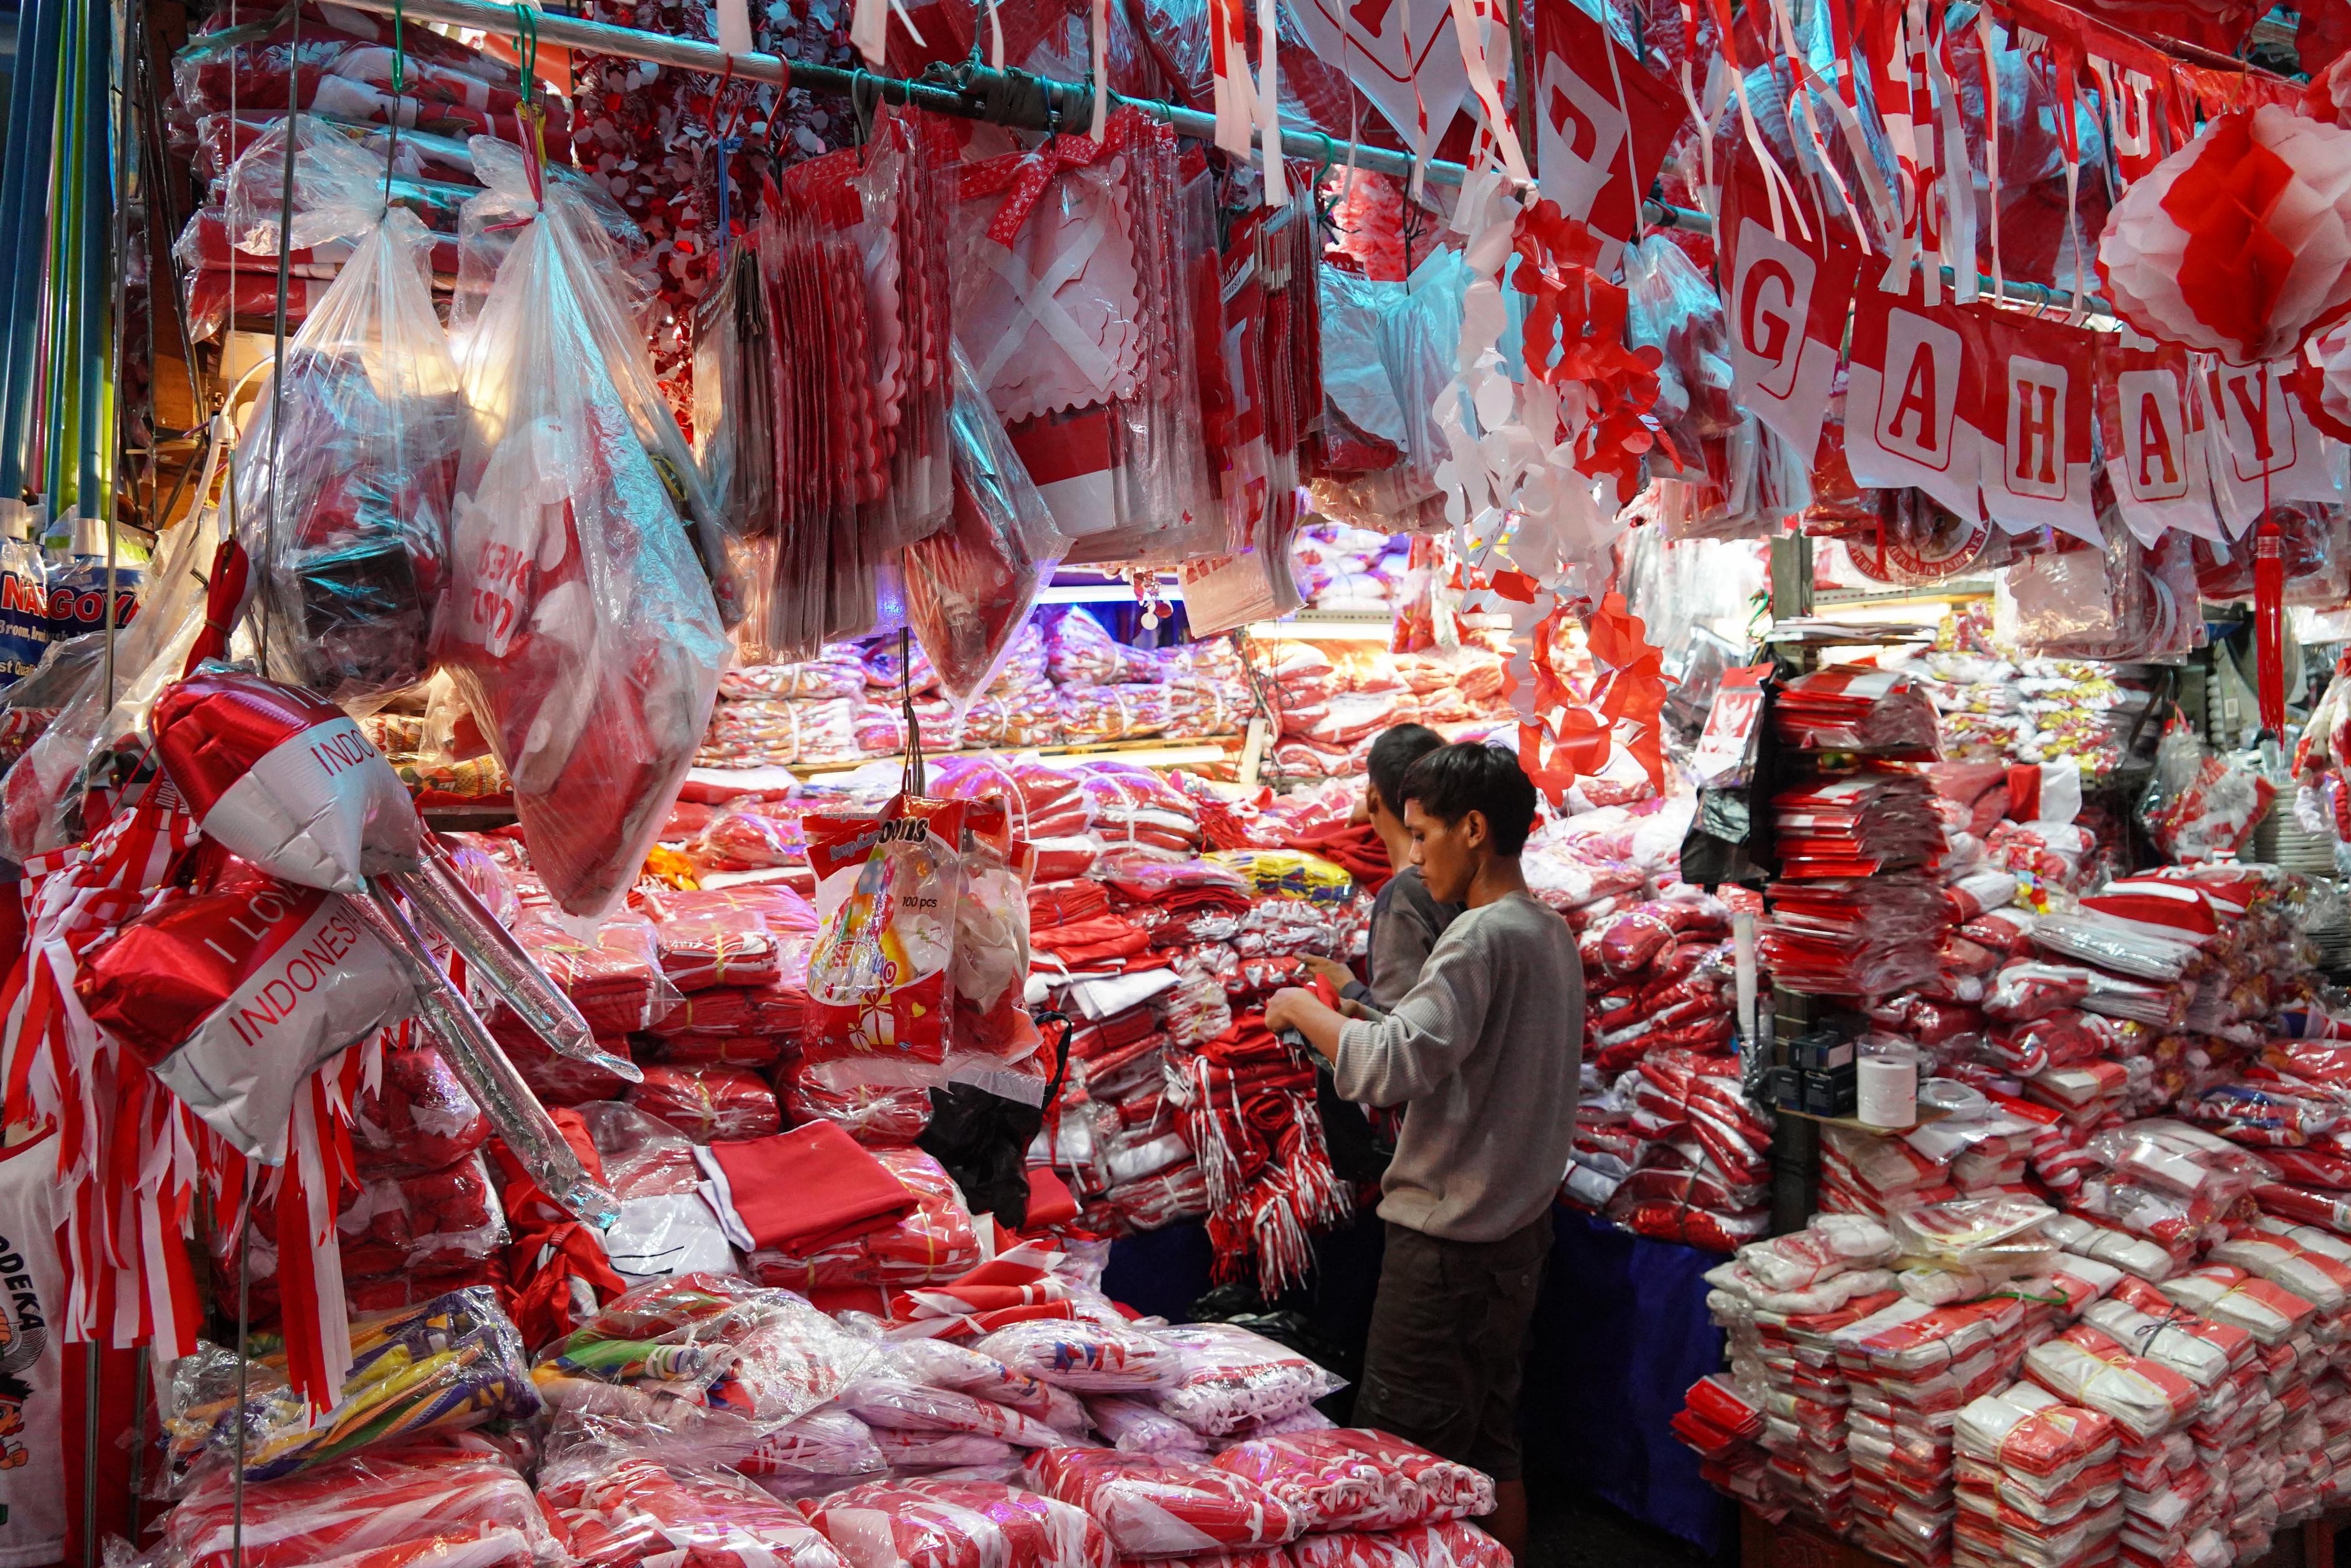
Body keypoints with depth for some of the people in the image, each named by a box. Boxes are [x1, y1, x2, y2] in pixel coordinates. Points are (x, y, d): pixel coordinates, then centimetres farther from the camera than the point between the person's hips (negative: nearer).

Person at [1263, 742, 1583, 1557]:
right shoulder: (1553, 933, 11)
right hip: (1518, 1232, 9)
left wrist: (1303, 1009, -13)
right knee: (1492, 1451, 17)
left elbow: (1390, 1066, -28)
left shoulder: (1481, 937, -19)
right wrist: (1350, 1015, 8)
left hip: (1449, 1243, -9)